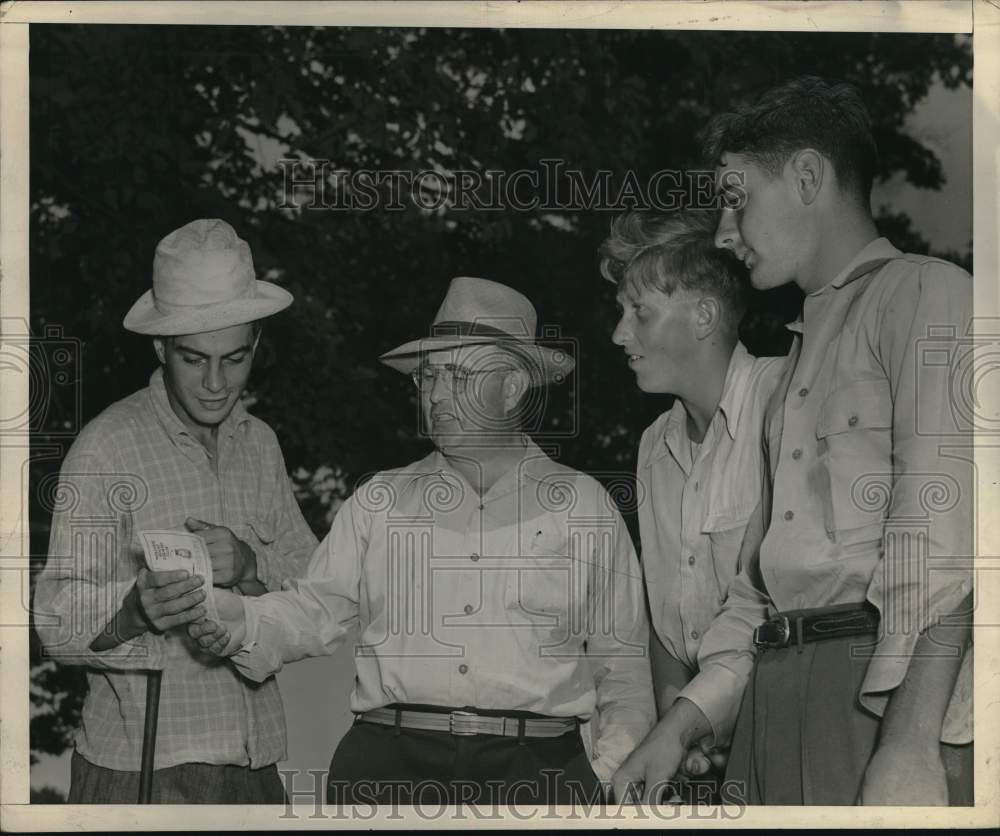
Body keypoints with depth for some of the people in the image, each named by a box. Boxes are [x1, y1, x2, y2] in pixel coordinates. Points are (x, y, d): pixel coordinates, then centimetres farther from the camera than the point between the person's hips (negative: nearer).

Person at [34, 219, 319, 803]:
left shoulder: (260, 443, 10)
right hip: (139, 772, -5)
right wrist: (135, 611, -33)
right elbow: (57, 628, -13)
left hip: (255, 764, 5)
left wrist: (250, 566, -15)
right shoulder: (107, 447, -8)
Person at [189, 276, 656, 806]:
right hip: (388, 761, 1)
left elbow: (623, 663, 12)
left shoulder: (584, 506, 13)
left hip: (535, 768, -1)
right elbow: (316, 607, 7)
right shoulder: (380, 501, 17)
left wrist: (609, 771, 1)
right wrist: (240, 622, -12)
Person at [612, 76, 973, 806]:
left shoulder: (923, 293, 0)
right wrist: (686, 725, 13)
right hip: (778, 707, 7)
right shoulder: (808, 348, 26)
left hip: (891, 696, -7)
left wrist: (909, 746, -21)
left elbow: (943, 529, -12)